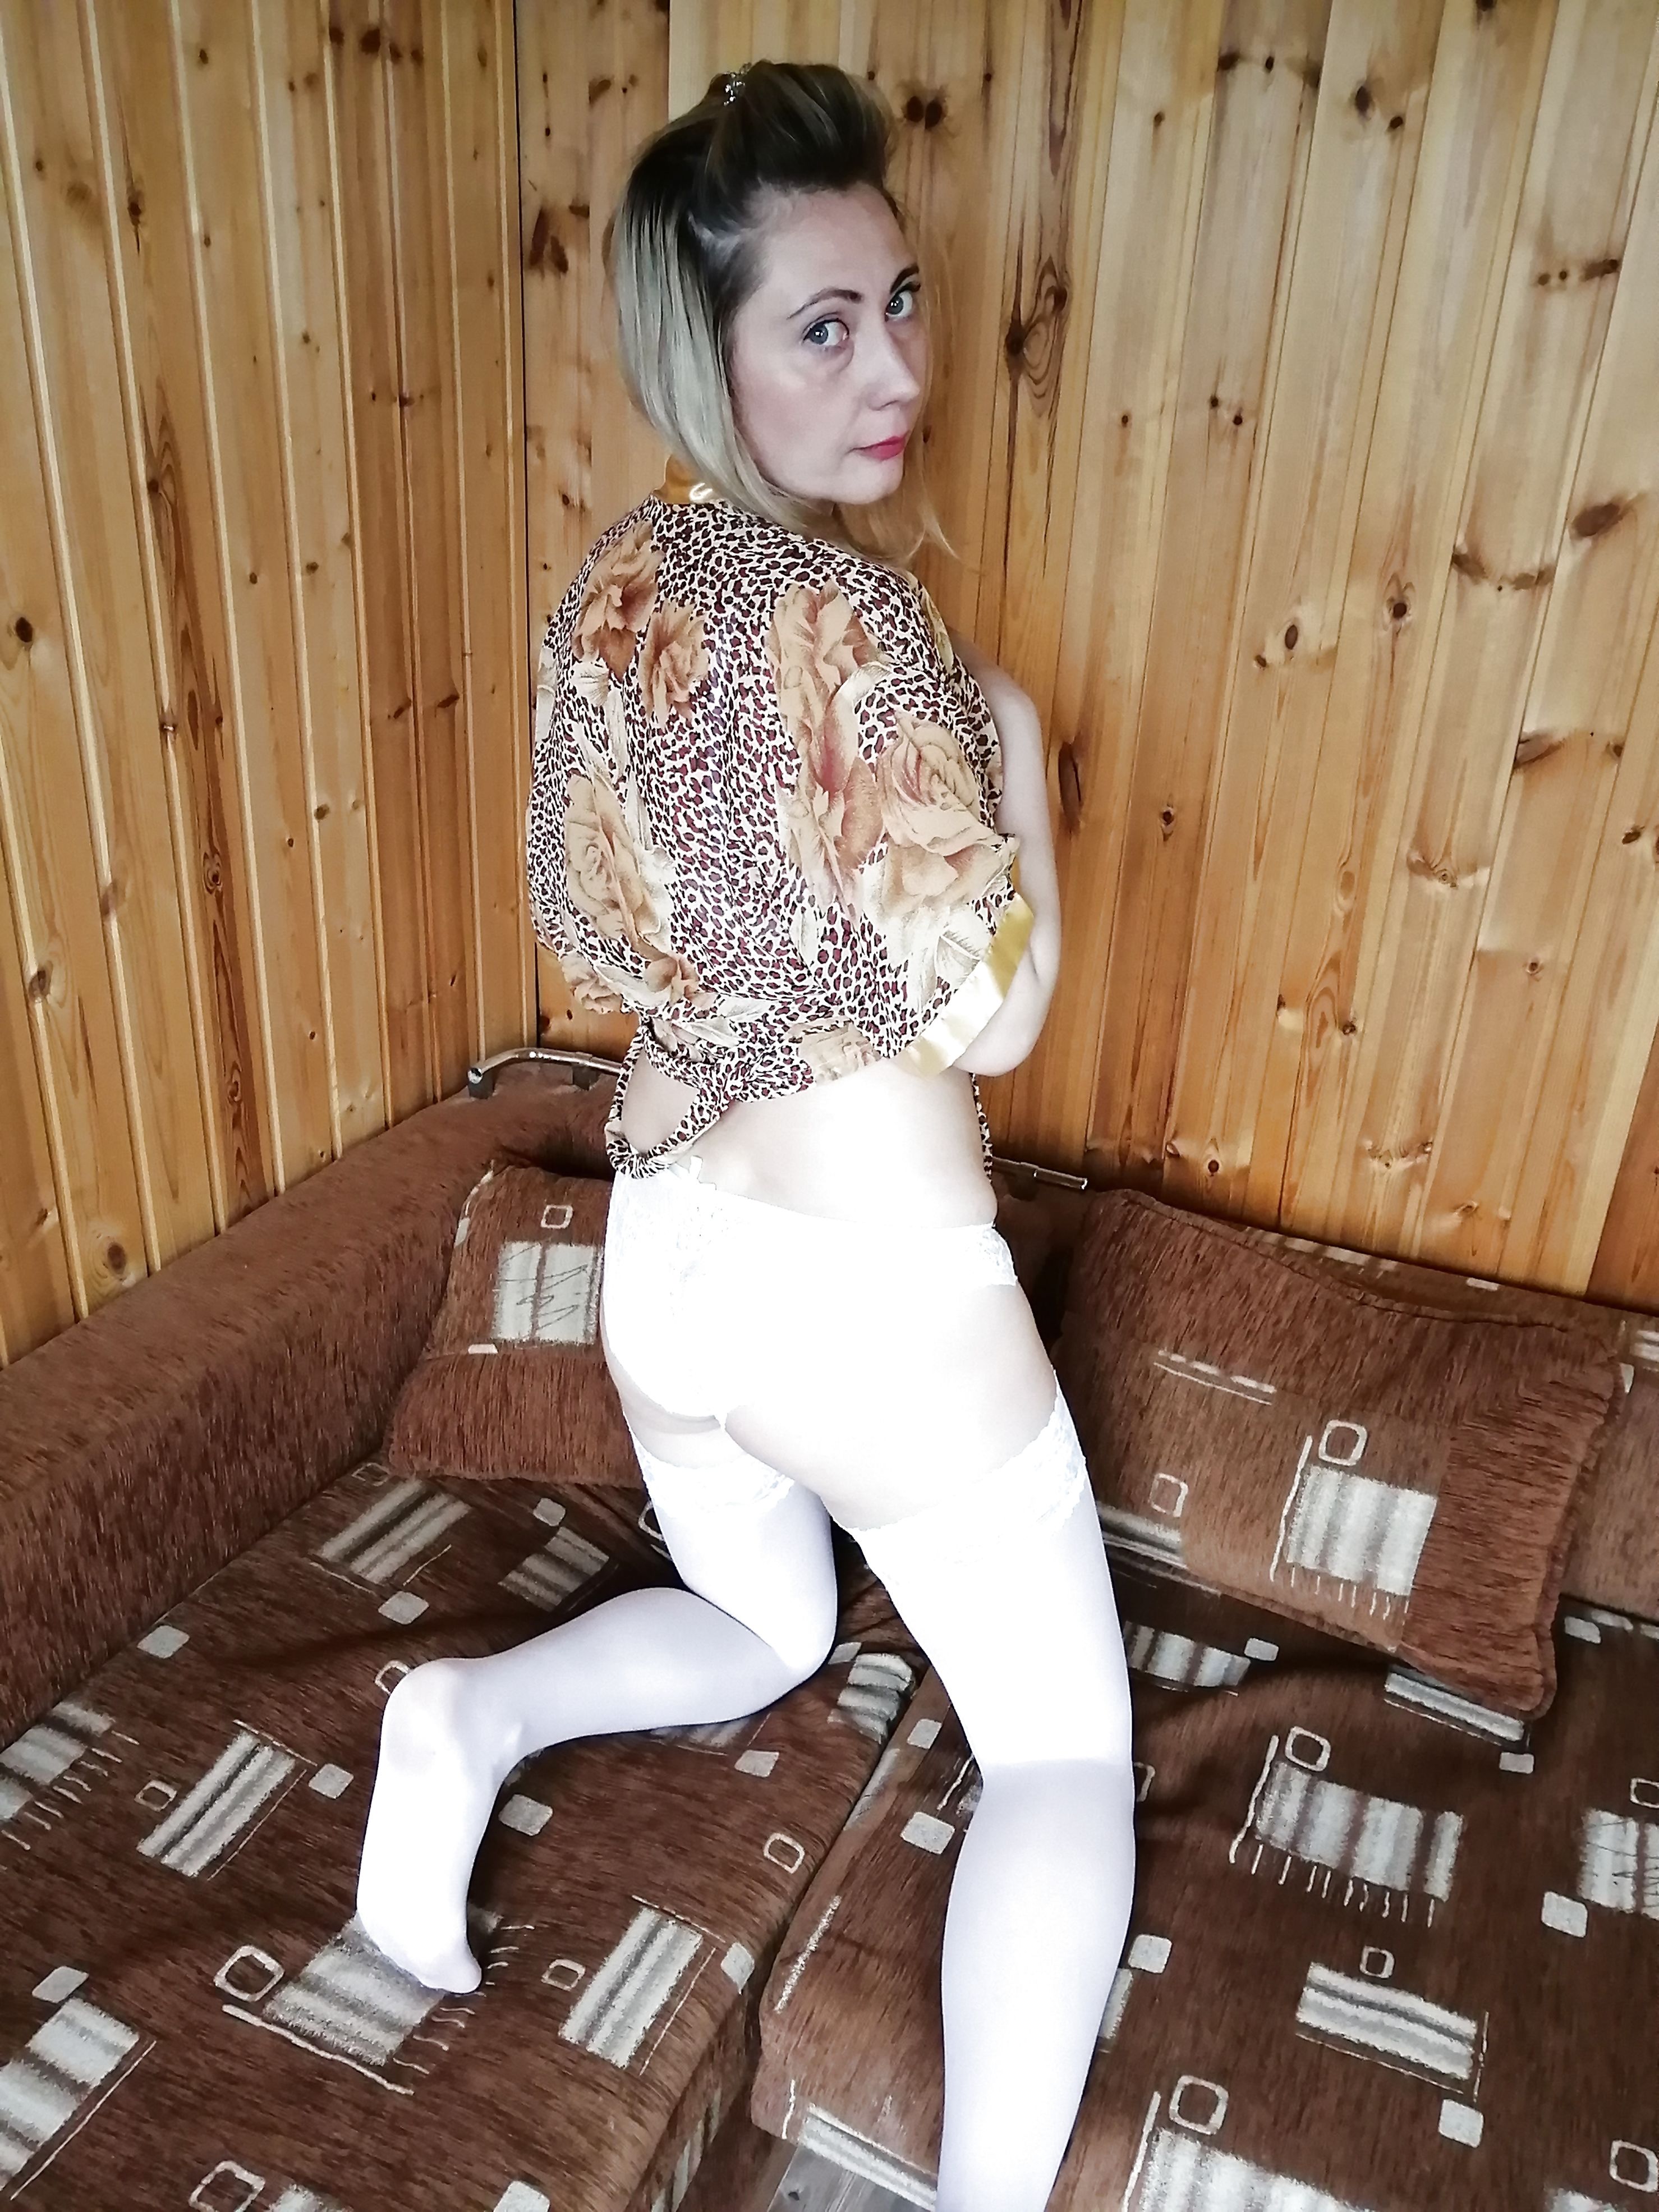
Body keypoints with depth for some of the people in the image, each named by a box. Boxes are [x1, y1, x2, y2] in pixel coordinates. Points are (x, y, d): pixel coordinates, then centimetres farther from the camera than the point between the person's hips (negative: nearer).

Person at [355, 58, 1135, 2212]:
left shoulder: (615, 590, 3)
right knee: (1064, 1749, 14)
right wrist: (1014, 741, -5)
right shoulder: (845, 612, -21)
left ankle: (475, 1714, 12)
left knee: (757, 1634, 33)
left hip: (666, 1240, 7)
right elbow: (989, 1017, -18)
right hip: (872, 1273, -7)